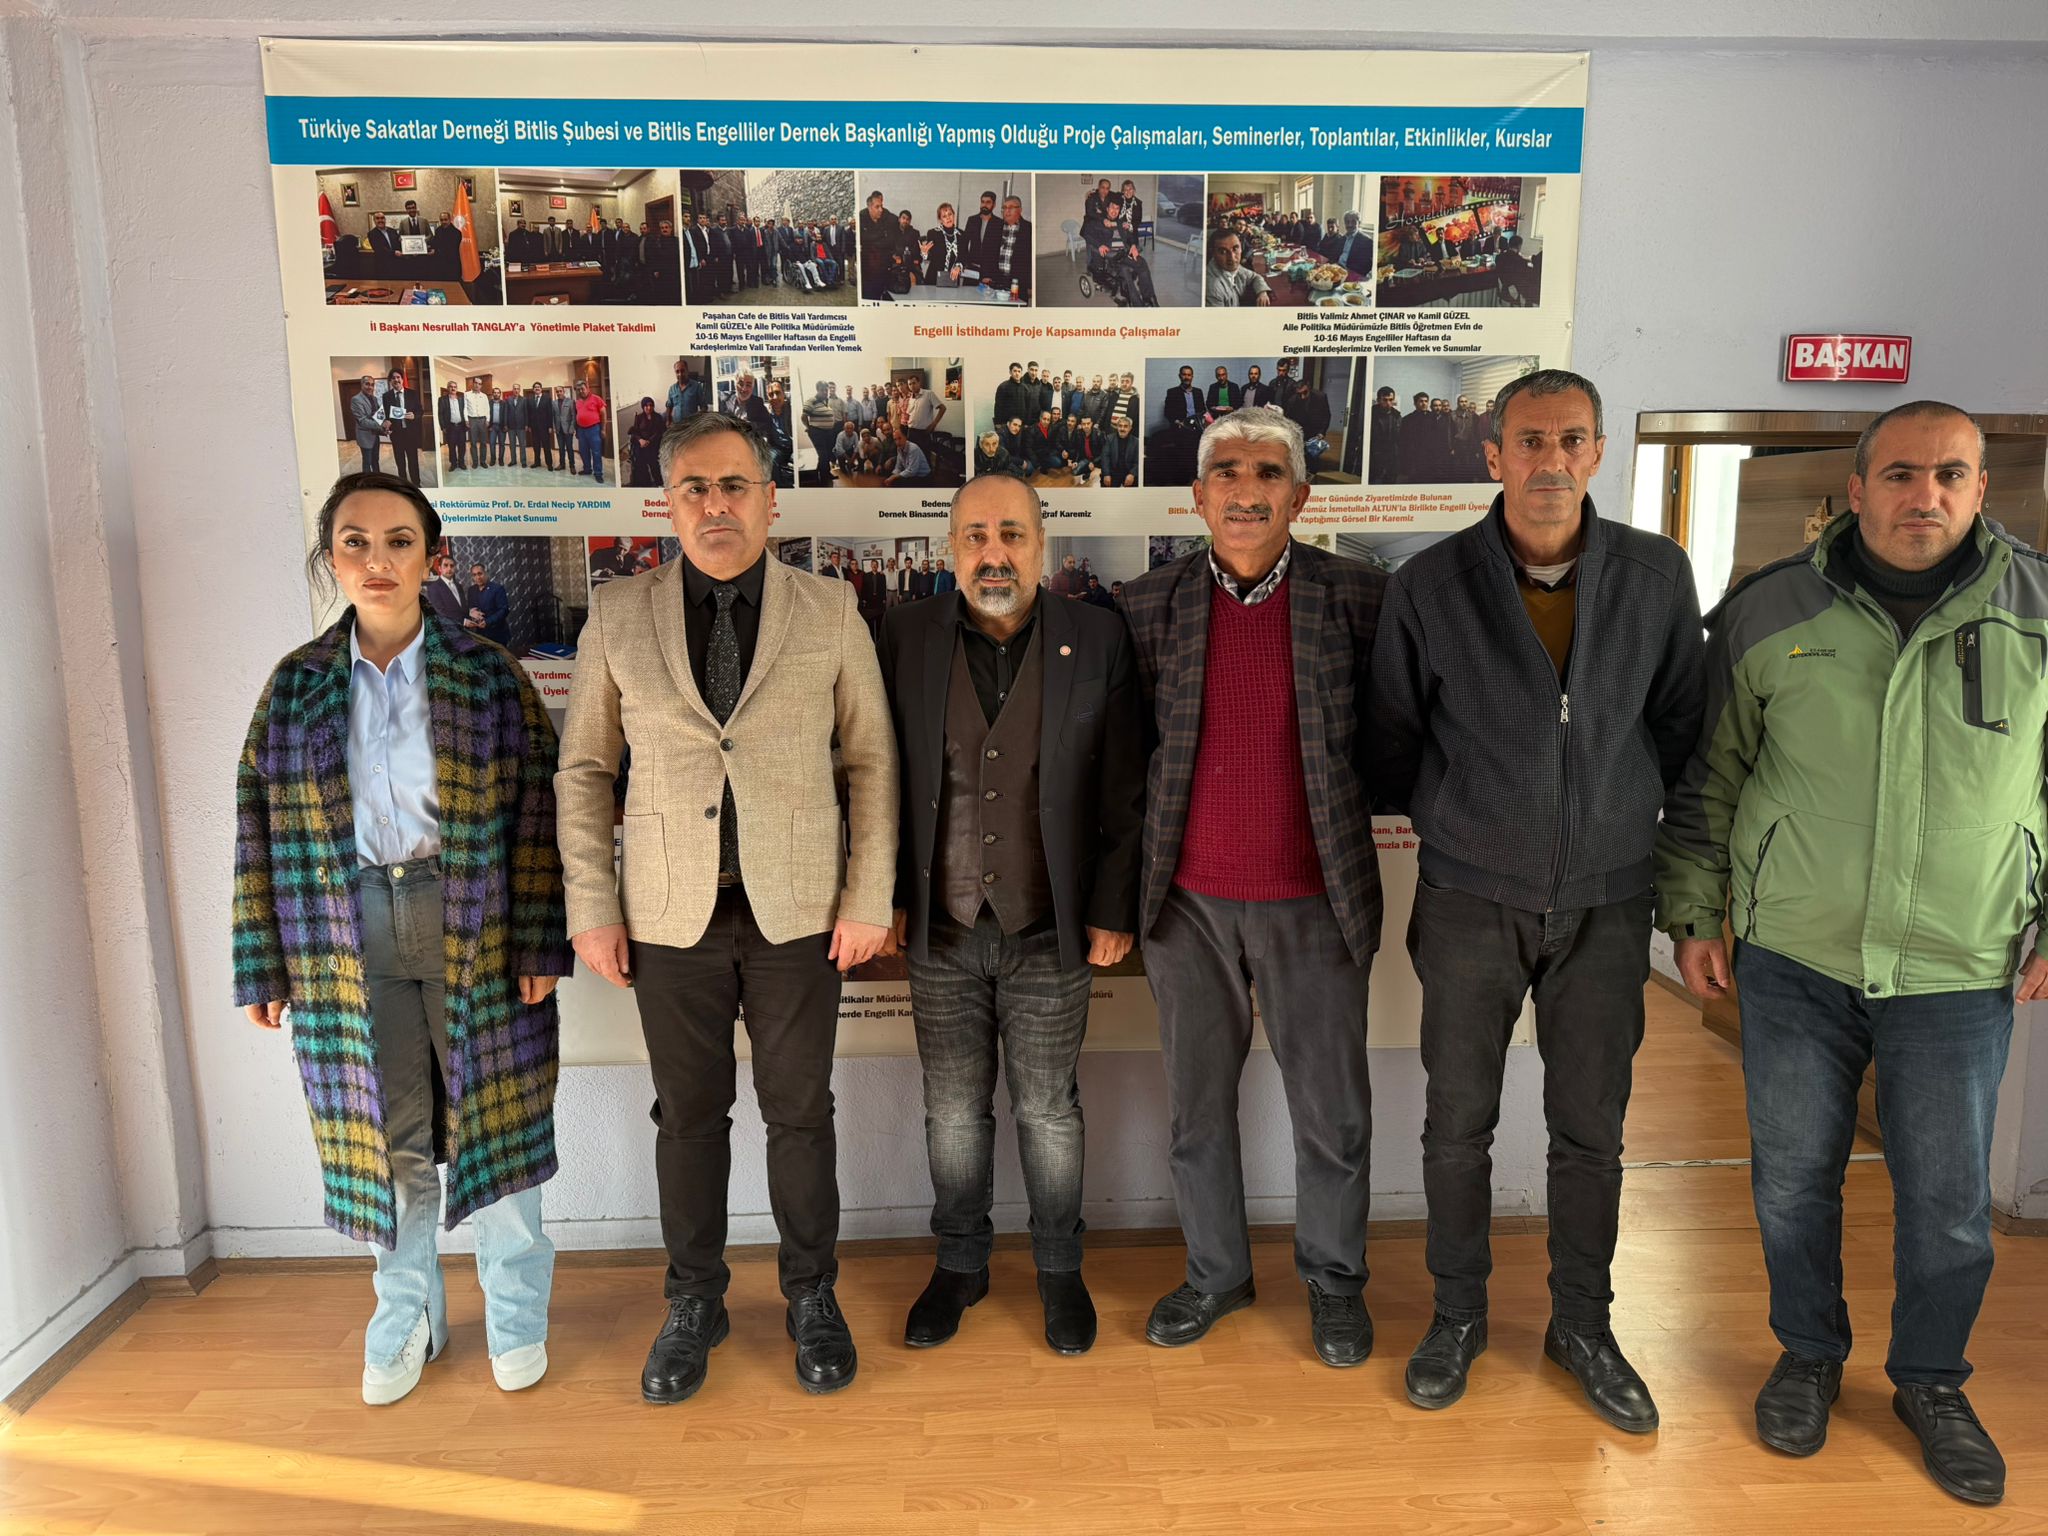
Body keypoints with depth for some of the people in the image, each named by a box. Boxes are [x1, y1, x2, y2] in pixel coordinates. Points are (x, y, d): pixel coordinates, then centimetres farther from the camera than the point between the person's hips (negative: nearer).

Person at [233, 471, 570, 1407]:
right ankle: (406, 1316, 31)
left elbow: (534, 814, -5)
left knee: (493, 1119, 6)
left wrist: (539, 943, -10)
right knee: (387, 1135, 10)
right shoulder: (296, 685, 4)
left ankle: (515, 1314, 25)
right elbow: (263, 830, 5)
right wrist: (263, 965, 2)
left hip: (474, 934, -2)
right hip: (350, 945, 2)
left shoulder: (488, 676, -2)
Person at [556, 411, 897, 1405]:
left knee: (800, 1111, 10)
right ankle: (693, 1304, 31)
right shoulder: (618, 617, 1)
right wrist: (591, 907, 0)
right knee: (688, 1114, 12)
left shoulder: (830, 614, -1)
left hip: (797, 913, 0)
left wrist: (869, 899, -4)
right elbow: (584, 771, 5)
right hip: (672, 916, 1)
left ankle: (812, 1298, 30)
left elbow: (871, 763, 1)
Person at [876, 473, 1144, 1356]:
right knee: (954, 1111, 14)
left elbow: (1123, 791, -2)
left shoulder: (1095, 641, -5)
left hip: (1051, 934, -1)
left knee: (1049, 1110, 12)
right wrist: (886, 897, 1)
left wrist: (1112, 911, -4)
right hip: (940, 932, 1)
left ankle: (1059, 1269, 33)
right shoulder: (907, 638, -1)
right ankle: (960, 1264, 34)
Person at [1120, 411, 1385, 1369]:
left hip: (1311, 901, -1)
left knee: (1331, 1110, 11)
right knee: (1195, 1107, 14)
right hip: (1188, 900, 2)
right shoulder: (1148, 605, 0)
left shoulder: (1356, 598, -5)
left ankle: (1333, 1277, 34)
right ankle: (1215, 1272, 35)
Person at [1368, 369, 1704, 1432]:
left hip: (1605, 901, 1)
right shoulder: (1430, 585, -7)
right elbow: (1392, 739, 4)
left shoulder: (1657, 576, -2)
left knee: (1591, 1128, 11)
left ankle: (1583, 1325, 32)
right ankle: (1457, 1316, 30)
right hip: (1470, 900, -1)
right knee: (1458, 1122, 9)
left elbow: (1681, 727, 8)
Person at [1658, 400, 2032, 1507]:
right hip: (1792, 959, 0)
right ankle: (1809, 1357, 37)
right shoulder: (1767, 613, -2)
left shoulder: (2034, 609, -2)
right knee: (1793, 1178, 13)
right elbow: (1708, 777, 5)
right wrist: (1694, 915, 3)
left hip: (1960, 973, 0)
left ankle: (1931, 1382, 37)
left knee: (1950, 1199, 12)